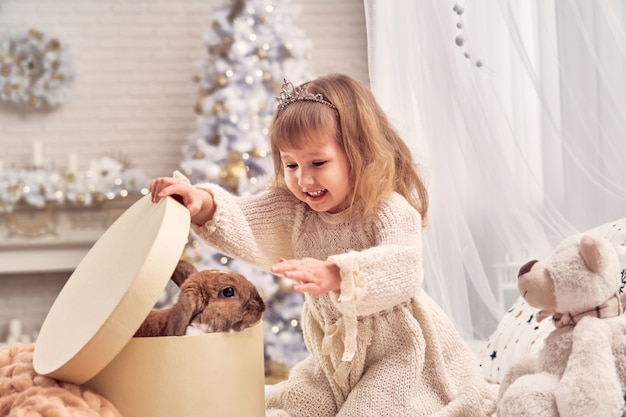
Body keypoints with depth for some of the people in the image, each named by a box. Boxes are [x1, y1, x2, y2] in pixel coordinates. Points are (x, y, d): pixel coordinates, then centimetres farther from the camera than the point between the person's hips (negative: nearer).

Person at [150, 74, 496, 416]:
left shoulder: (391, 211, -20)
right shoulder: (294, 212, 0)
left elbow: (402, 270, -38)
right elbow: (244, 228, -15)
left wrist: (336, 274, -56)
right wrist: (205, 205, -38)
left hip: (398, 355, -6)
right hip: (334, 360, 6)